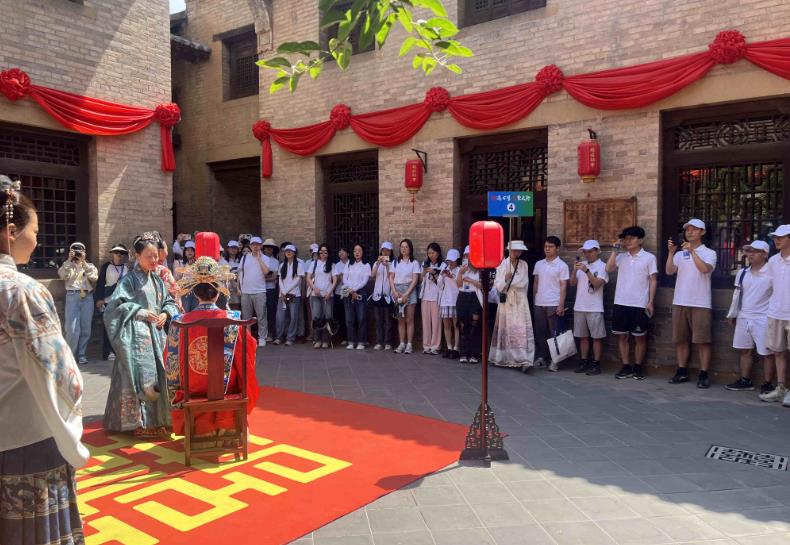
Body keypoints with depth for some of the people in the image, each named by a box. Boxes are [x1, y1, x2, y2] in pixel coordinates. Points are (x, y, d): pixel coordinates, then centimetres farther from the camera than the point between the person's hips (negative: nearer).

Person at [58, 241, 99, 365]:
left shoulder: (89, 265, 16)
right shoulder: (68, 265, 13)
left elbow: (94, 277, -4)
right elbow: (62, 275, -7)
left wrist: (84, 262, -8)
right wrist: (69, 260, -10)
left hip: (87, 297, 2)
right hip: (72, 296, -2)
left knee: (86, 329, 2)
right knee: (73, 330, -8)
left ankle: (81, 354, 13)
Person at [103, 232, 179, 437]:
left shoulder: (157, 280, 14)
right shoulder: (130, 280, -5)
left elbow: (169, 302, 17)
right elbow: (117, 304, -12)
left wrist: (165, 314, -3)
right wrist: (142, 313, -16)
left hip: (156, 334, 6)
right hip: (137, 335, -6)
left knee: (157, 374, 8)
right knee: (140, 376, -7)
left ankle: (156, 419, 18)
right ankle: (140, 422, 2)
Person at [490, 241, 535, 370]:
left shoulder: (524, 265, 10)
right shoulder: (502, 264, 2)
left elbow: (523, 283, 2)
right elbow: (499, 285, -5)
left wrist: (509, 279, 0)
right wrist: (506, 278, -20)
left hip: (520, 301, 1)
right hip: (506, 300, -1)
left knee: (522, 330, -8)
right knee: (505, 329, 3)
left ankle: (523, 360, -10)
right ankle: (503, 359, 15)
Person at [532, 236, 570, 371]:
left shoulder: (562, 265, -3)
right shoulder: (539, 264, 10)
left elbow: (563, 286, -6)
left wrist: (561, 305, -12)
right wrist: (534, 299, 11)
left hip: (554, 304, -4)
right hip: (539, 304, 4)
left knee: (554, 333, 0)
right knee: (540, 332, 8)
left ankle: (554, 360, 5)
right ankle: (541, 357, 17)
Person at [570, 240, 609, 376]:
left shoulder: (602, 266, -4)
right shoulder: (581, 264, 10)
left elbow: (597, 284, -16)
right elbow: (572, 283, 6)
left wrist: (586, 271, -24)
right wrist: (575, 270, -10)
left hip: (594, 308, -5)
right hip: (579, 307, 5)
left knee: (597, 337, 0)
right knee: (582, 336, 11)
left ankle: (596, 364, 6)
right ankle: (584, 362, 19)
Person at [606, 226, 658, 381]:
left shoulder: (649, 257, 0)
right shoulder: (621, 257, 10)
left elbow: (653, 280, -1)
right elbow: (609, 269, -6)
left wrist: (650, 302, -8)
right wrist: (615, 249, -5)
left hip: (640, 304, -3)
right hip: (621, 303, 3)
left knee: (640, 337, 5)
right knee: (622, 335, 6)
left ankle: (638, 367, 17)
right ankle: (626, 367, 16)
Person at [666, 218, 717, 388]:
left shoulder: (709, 253, 1)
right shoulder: (680, 254, 11)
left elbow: (705, 269, -19)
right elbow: (669, 271, -3)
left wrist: (692, 251, -19)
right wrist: (671, 252, -12)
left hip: (700, 304, -4)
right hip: (680, 303, 4)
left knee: (702, 340, -2)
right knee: (681, 339, 8)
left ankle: (704, 375, 4)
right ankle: (682, 372, 17)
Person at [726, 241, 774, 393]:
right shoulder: (742, 273, 8)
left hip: (763, 319, -6)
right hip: (743, 318, 6)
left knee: (766, 353, 2)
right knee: (744, 350, 12)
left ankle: (767, 385, 11)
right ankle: (745, 381, 22)